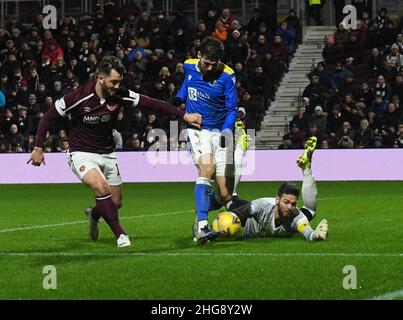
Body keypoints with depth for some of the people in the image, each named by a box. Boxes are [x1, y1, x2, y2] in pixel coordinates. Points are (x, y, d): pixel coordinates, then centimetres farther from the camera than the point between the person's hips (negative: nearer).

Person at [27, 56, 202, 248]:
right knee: (101, 187, -30)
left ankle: (94, 214, 45)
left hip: (107, 154, 5)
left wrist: (184, 115, -15)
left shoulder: (120, 96, -12)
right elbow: (48, 117, -11)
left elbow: (152, 103, -9)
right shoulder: (78, 98, -22)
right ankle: (120, 235, -19)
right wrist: (38, 148, -9)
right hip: (82, 154, -5)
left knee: (116, 203, 9)